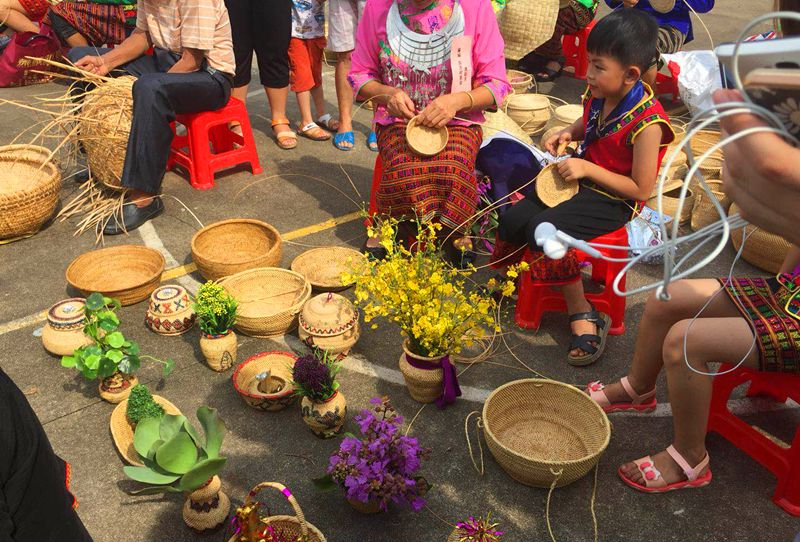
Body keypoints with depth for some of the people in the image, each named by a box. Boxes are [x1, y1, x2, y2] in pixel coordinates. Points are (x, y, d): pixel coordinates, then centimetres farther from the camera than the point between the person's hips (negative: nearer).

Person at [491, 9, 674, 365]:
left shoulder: (646, 124, -25)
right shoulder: (597, 94, -4)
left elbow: (641, 190, -21)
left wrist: (588, 169, -24)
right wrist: (567, 134, -1)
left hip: (613, 199, -8)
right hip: (582, 177, 8)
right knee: (513, 219, -6)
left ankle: (583, 315, -9)